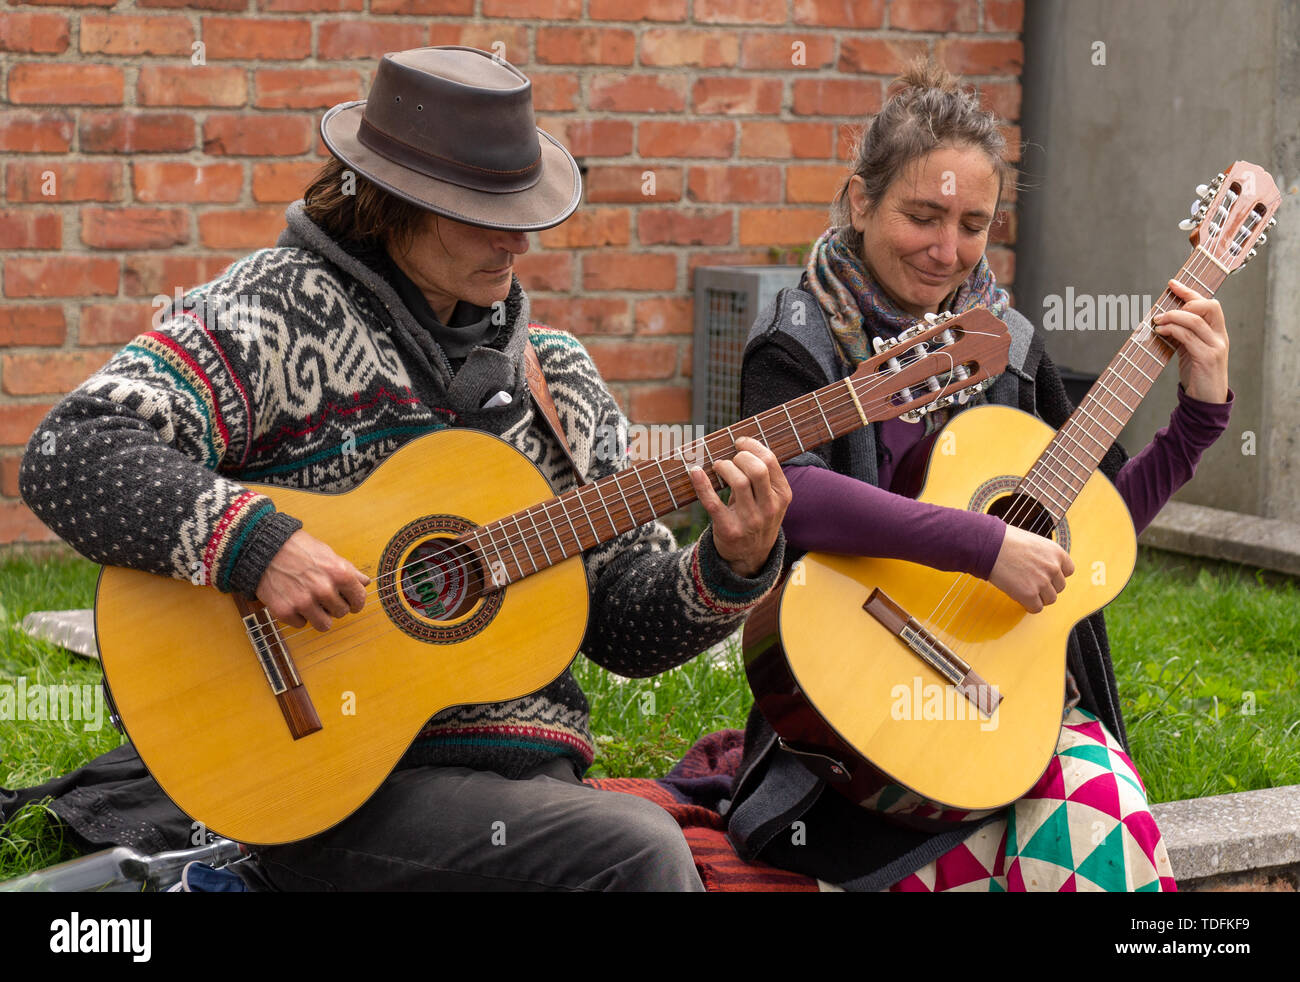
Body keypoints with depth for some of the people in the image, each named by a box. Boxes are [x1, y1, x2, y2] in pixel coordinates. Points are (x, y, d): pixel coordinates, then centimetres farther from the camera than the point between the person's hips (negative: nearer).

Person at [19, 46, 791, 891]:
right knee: (637, 849, -28)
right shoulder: (279, 310, -3)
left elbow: (624, 617, 17)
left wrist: (732, 569, -3)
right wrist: (257, 544, -24)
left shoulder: (552, 371, 16)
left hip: (527, 779, 6)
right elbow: (69, 457, -14)